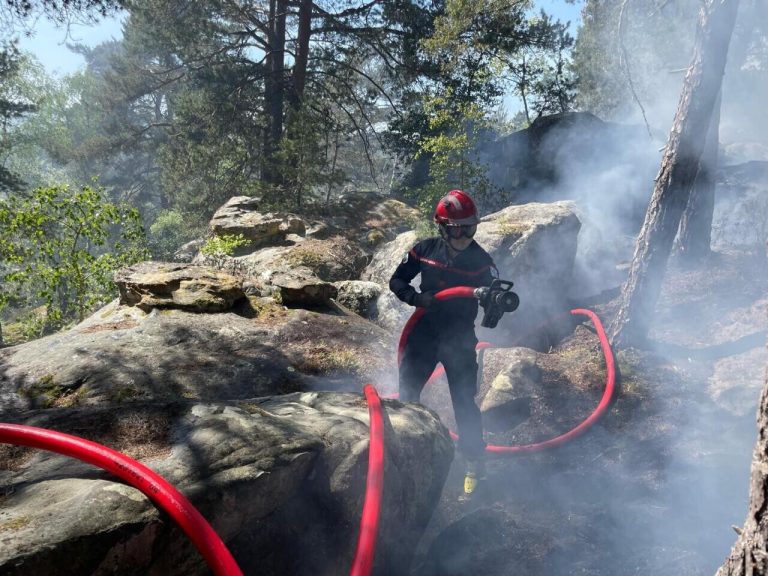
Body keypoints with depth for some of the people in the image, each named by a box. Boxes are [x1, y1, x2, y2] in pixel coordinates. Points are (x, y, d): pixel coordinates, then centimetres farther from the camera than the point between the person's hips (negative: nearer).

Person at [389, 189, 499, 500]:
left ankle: (474, 465, 15)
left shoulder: (481, 260, -8)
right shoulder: (425, 249, -5)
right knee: (407, 394, 7)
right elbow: (396, 281, 0)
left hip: (459, 339, -1)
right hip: (423, 334, 2)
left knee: (465, 402, 1)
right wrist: (417, 298, -19)